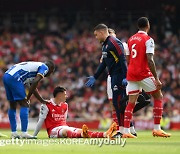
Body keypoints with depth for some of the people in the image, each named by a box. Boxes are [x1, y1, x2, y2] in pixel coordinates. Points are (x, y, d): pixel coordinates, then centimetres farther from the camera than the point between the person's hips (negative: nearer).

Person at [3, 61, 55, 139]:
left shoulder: (35, 65, 32)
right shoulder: (45, 68, 6)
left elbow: (33, 87, 35)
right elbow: (35, 82, -9)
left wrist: (42, 100, 38)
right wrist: (28, 98, -7)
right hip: (14, 78, -9)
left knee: (12, 106, 16)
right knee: (24, 105, -5)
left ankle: (14, 133, 19)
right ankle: (24, 133, -9)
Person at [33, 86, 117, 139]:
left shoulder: (65, 105, 16)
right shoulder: (46, 105, -4)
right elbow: (41, 121, -2)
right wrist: (34, 136, 2)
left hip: (64, 128, 6)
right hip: (53, 130, -6)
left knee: (81, 131, -18)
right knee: (66, 131, -38)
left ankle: (105, 134, -40)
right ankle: (82, 135, -73)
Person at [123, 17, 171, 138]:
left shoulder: (131, 39, 13)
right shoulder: (148, 40, -9)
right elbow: (150, 61, -17)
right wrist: (156, 79, -15)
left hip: (131, 73, 6)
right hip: (144, 73, -6)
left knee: (131, 102, 7)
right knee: (158, 97, 7)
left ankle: (126, 131, -2)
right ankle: (157, 129, 2)